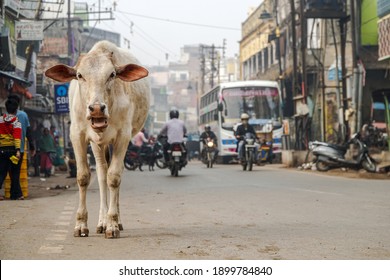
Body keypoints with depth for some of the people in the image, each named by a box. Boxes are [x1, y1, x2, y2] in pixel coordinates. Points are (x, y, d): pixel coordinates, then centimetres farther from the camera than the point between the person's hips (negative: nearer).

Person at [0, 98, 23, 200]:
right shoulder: (16, 122, -5)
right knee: (14, 173, 4)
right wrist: (18, 150, -22)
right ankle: (16, 194, 7)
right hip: (12, 148, -3)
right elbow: (17, 137, -16)